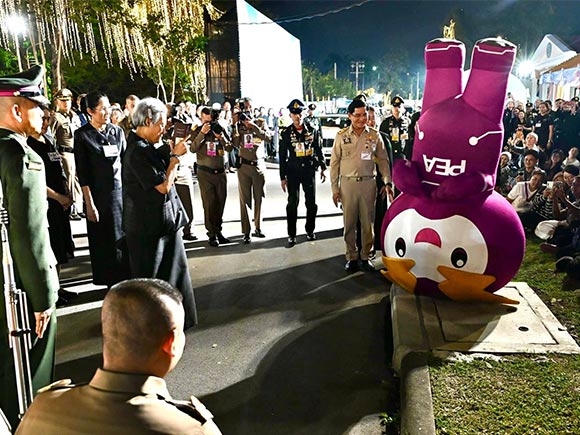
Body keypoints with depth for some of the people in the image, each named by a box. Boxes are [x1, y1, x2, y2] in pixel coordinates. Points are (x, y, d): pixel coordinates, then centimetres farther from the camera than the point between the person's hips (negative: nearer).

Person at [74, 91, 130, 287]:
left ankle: (126, 278, 21)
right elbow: (83, 172, -8)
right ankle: (111, 282, 21)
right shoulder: (82, 135, -6)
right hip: (99, 194, -3)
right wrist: (89, 204, -11)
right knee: (104, 240, 7)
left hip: (121, 191, 3)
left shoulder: (117, 131, 6)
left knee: (125, 237, 6)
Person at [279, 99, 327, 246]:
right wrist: (282, 177, 1)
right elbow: (282, 156, 2)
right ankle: (291, 235, 6)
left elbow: (319, 150, 10)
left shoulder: (312, 130, 3)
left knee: (311, 202, 6)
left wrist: (322, 168, 7)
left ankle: (310, 231, 23)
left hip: (309, 170, 1)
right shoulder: (286, 133, 0)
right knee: (292, 203, -1)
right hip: (293, 172, -1)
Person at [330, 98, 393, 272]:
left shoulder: (375, 135, 2)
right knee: (349, 223, 7)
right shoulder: (341, 136, 0)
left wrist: (387, 182, -3)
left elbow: (383, 160, 7)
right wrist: (335, 188, 0)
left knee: (368, 222, 7)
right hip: (348, 184, 0)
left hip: (368, 183, 1)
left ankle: (366, 256, 21)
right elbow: (334, 163, 2)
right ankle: (351, 257, 21)